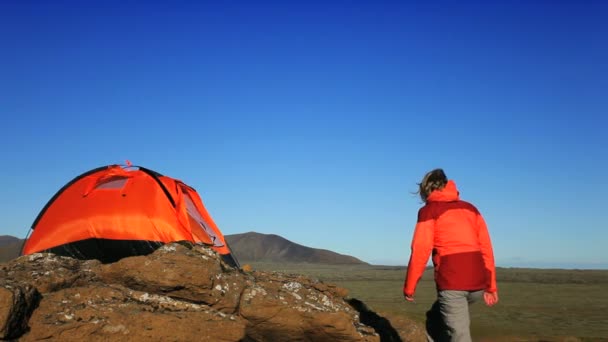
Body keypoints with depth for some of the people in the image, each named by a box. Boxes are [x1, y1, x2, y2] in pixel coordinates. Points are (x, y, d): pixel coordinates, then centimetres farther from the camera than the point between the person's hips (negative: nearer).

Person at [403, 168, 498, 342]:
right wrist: (491, 286, 17)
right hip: (478, 282, 6)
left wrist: (409, 287, 3)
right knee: (435, 320, 26)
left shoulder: (429, 210, 4)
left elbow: (420, 251, -4)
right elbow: (486, 248, 13)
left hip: (452, 282, -6)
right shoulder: (470, 208, 18)